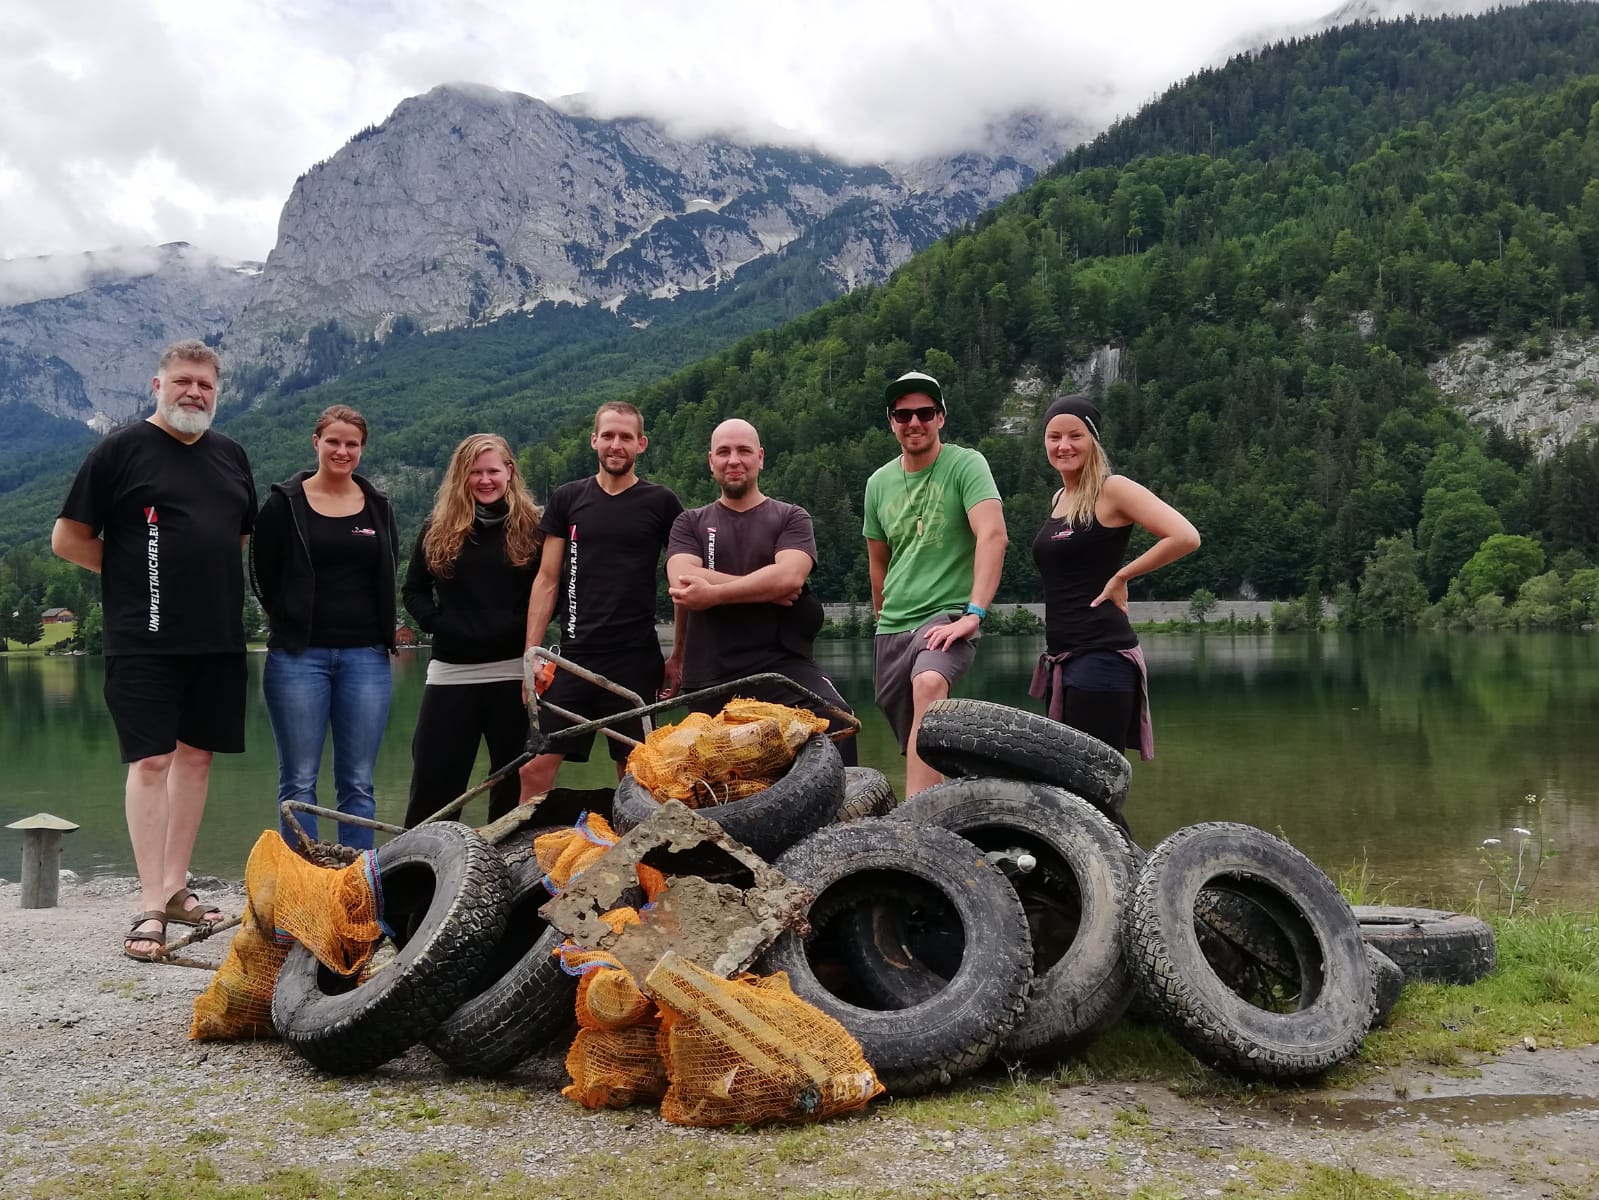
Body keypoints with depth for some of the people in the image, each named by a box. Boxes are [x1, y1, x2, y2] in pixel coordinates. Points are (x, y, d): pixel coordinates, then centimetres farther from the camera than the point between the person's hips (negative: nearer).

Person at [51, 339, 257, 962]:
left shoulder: (229, 455, 13)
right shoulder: (122, 449, -3)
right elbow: (68, 539, -1)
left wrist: (207, 578, 14)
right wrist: (138, 577, 1)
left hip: (218, 637, 6)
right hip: (144, 639, -5)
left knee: (196, 755, 9)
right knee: (151, 761, -7)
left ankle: (176, 887, 20)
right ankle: (151, 908, -4)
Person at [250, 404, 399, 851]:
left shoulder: (378, 507, 12)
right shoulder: (285, 503, 2)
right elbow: (263, 575, 4)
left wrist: (382, 632, 10)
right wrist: (291, 623, 5)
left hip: (365, 657, 3)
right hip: (299, 656, -2)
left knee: (358, 782, 5)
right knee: (299, 782, 0)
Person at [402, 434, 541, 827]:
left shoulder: (530, 526, 2)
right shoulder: (438, 527, 6)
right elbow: (413, 589, 11)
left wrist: (524, 626, -13)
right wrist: (435, 623, -5)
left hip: (513, 671, -1)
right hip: (451, 671, 1)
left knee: (514, 780, 9)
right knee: (433, 783, 3)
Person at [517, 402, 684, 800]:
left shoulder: (661, 503, 3)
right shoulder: (567, 498, 8)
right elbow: (547, 580, 8)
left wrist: (678, 656, 3)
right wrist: (532, 653, 1)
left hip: (636, 659, -2)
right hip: (575, 656, 2)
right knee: (535, 769, -5)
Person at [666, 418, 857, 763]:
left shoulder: (791, 518, 10)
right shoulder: (689, 524, 14)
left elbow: (789, 576, -10)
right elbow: (682, 583, -7)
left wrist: (714, 594, -13)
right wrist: (766, 588, -10)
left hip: (782, 664, -2)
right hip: (710, 677, 3)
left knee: (835, 719, -31)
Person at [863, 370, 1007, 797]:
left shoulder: (966, 465, -5)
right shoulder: (879, 482, 11)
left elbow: (993, 536, -19)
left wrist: (974, 613, -29)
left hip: (947, 615, -7)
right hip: (892, 628, 7)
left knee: (929, 683, -36)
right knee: (916, 748, 8)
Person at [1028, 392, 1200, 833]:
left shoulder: (1113, 490, -8)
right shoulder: (1059, 499, 16)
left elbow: (1185, 537, -20)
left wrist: (1121, 576, -11)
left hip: (1101, 655, -9)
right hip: (1063, 657, 9)